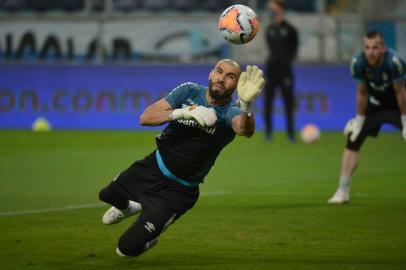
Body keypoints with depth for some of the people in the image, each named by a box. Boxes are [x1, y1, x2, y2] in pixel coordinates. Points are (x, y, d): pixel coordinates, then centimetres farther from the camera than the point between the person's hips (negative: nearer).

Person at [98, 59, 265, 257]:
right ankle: (127, 207, 53)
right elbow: (145, 118, -19)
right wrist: (183, 112, -36)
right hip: (153, 167, 4)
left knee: (128, 247, -7)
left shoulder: (230, 112, -20)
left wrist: (246, 105, -69)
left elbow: (244, 129, -46)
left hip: (177, 189, -3)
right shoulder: (189, 92, -10)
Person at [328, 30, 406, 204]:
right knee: (352, 141, -3)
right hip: (375, 104, 3)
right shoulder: (358, 63, -24)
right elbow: (362, 93, -10)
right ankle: (343, 191, 5)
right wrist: (359, 120, -3)